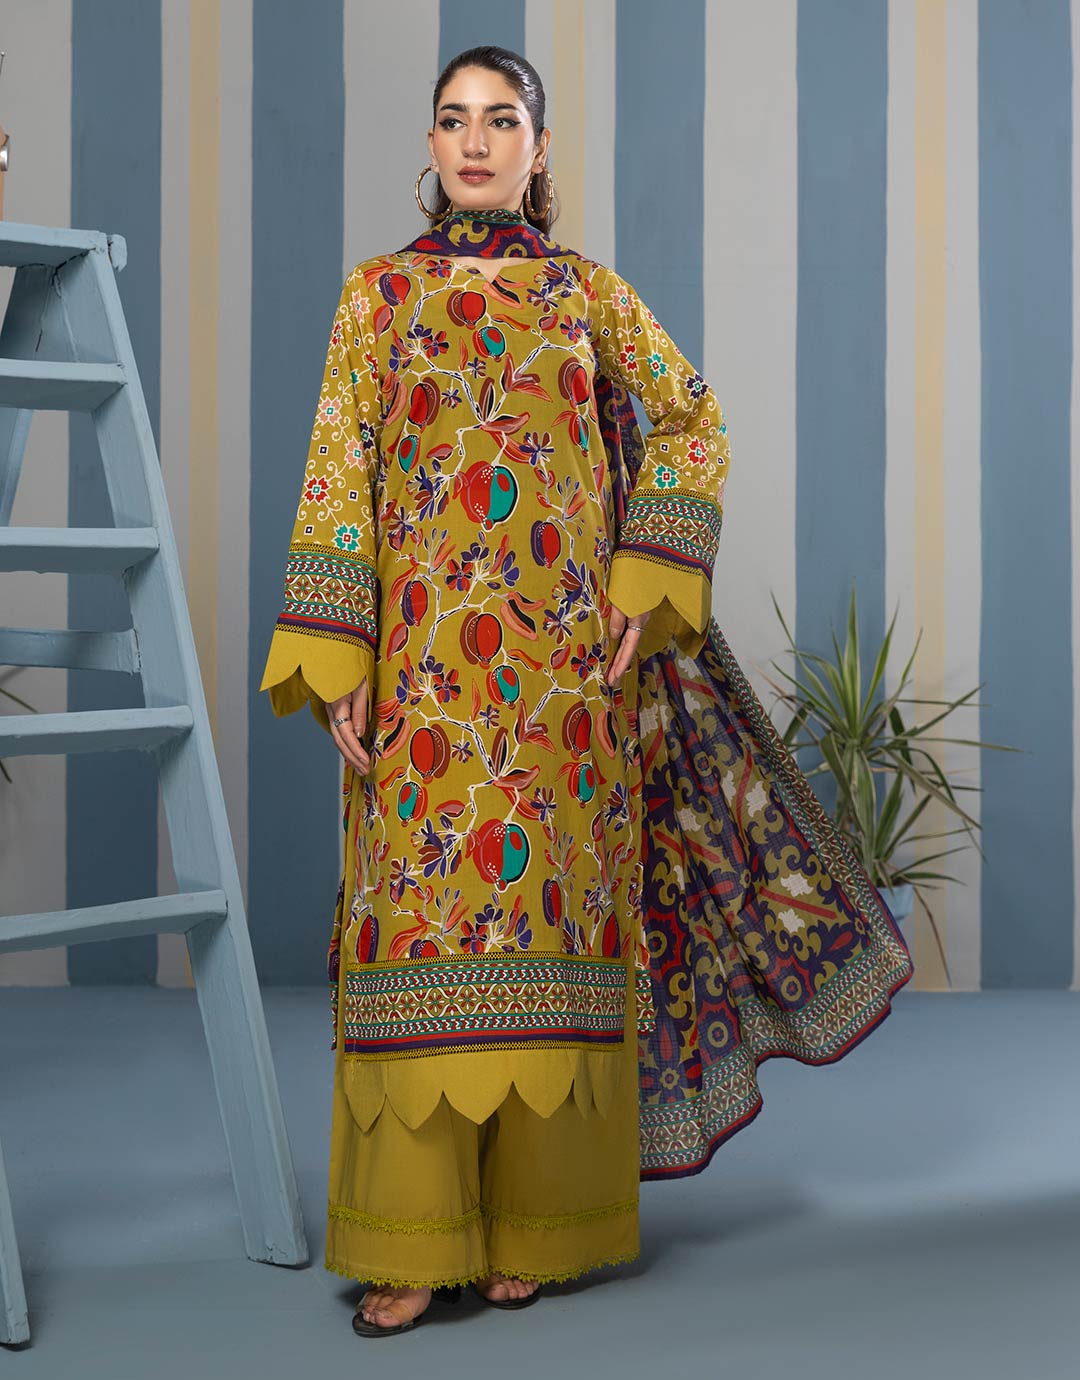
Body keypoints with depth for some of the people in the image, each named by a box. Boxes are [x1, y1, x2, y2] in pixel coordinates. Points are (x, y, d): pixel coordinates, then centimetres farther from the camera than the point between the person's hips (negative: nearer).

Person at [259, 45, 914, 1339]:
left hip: (564, 653, 1)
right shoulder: (380, 292, 7)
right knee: (422, 920, -5)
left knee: (548, 912, 2)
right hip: (424, 660, -1)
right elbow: (338, 469, 1)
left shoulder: (588, 291, 10)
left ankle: (529, 1224, 13)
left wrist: (645, 579, 2)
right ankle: (417, 1240, 3)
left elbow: (693, 421, 15)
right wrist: (335, 661, -7)